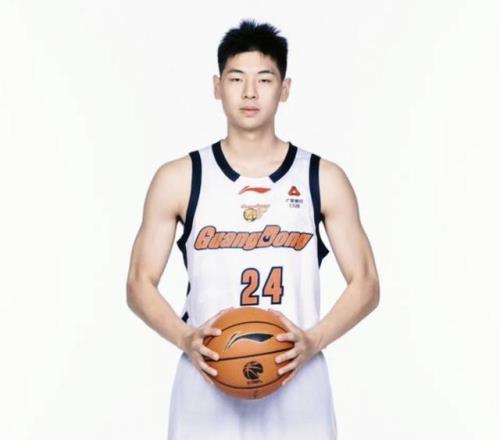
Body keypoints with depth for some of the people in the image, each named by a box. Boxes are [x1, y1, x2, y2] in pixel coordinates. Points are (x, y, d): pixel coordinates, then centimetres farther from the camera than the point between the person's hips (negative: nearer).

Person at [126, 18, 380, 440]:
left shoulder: (324, 179, 2)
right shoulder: (178, 179, 2)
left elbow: (365, 284, 3)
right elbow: (140, 284, 3)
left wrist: (314, 341, -13)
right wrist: (186, 340, -14)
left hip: (295, 389, 0)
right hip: (207, 389, 0)